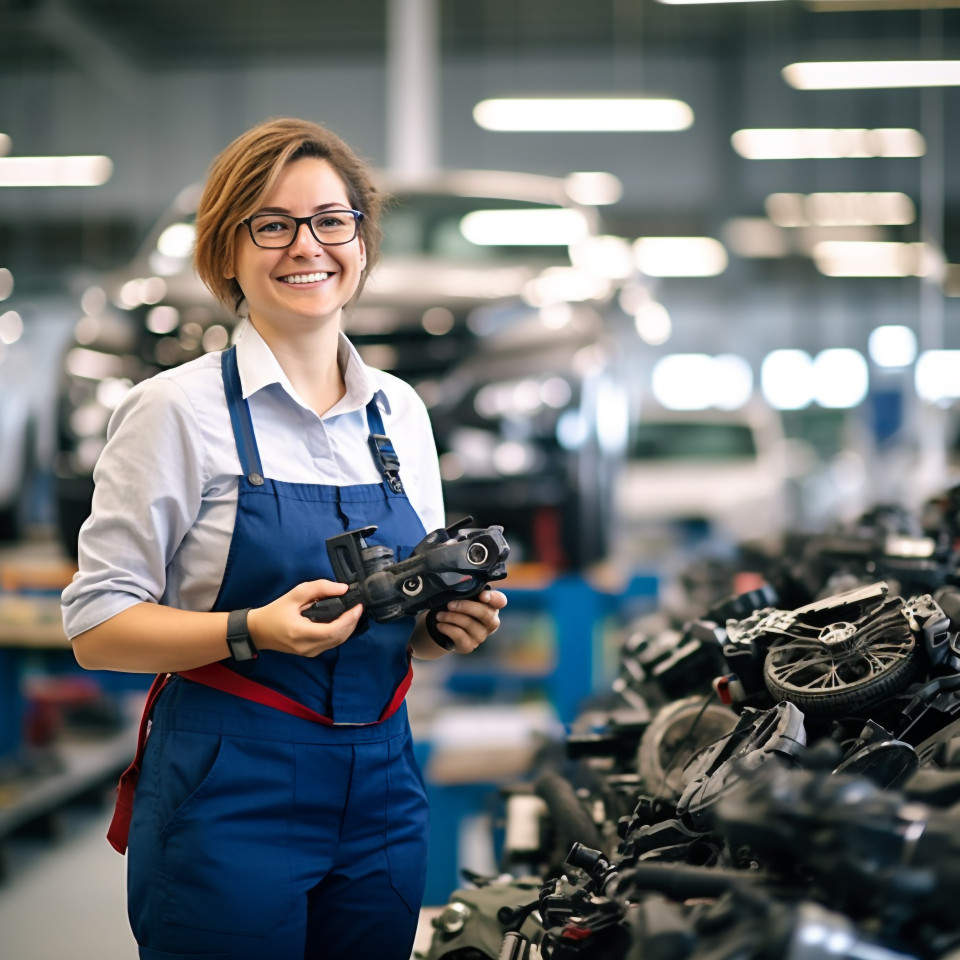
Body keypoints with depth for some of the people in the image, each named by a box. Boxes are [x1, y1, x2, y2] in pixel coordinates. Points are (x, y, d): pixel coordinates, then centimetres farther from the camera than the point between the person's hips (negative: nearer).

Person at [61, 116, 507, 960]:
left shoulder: (401, 412, 10)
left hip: (382, 790, 5)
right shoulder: (178, 408, -7)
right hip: (230, 796, -5)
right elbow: (97, 626, -10)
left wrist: (455, 620, -3)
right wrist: (254, 630, -24)